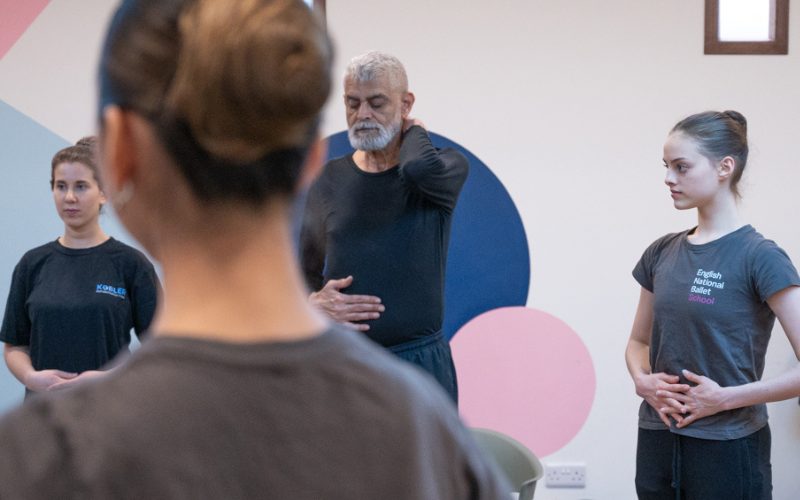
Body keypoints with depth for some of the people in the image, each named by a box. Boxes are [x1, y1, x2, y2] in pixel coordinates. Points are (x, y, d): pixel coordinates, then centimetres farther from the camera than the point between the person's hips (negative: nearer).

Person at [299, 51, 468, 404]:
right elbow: (306, 273, 16)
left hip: (421, 364, -3)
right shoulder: (327, 183, 8)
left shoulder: (447, 169, -1)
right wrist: (314, 303, -7)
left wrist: (414, 133, -5)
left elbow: (422, 168, -27)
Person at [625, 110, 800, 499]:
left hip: (727, 449, -5)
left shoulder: (759, 257, -11)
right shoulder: (661, 254, 6)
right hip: (657, 442, 5)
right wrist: (642, 381, -3)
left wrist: (726, 397, -17)